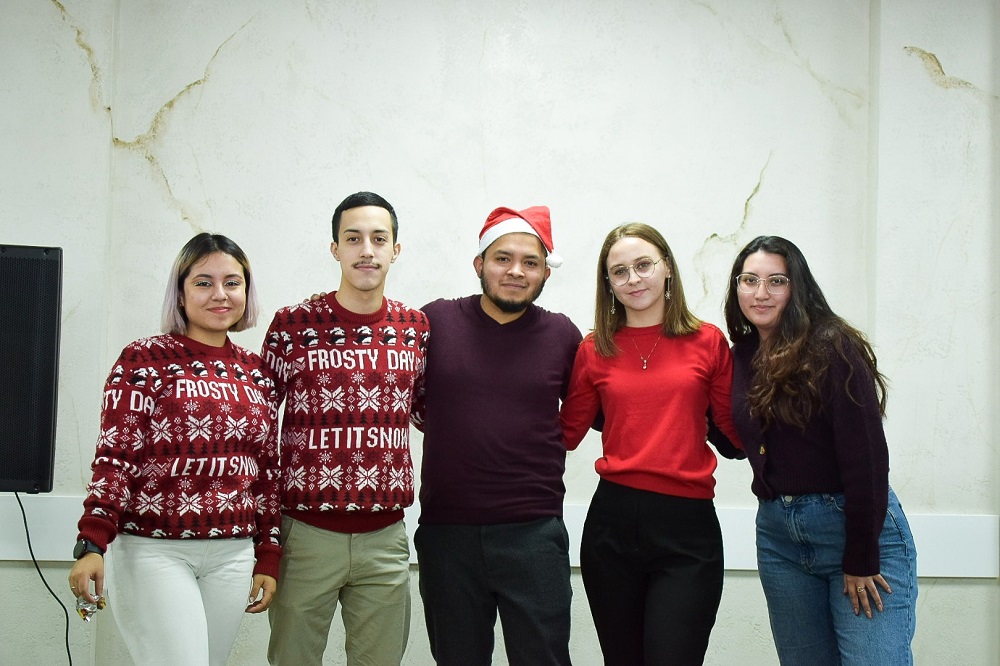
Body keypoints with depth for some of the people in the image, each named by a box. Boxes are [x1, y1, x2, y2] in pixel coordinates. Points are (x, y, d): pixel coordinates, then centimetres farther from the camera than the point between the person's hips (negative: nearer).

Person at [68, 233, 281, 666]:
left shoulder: (255, 371, 11)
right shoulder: (145, 360, -3)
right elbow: (115, 457, -7)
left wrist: (267, 559, 12)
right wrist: (92, 544, -18)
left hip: (233, 554, 5)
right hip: (155, 549, -5)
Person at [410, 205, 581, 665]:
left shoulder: (563, 335, 2)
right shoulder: (436, 321, 0)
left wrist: (554, 437, 4)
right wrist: (422, 417, 5)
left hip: (533, 534, 0)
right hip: (446, 530, 1)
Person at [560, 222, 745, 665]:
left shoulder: (707, 342, 3)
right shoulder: (595, 350, 6)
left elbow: (737, 433, 6)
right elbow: (567, 433, 9)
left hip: (688, 528, -2)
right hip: (613, 521, 2)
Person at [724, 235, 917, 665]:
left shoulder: (832, 348, -13)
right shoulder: (742, 357, 7)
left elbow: (865, 456, -16)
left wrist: (861, 560, -15)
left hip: (855, 525, -6)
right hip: (777, 533, 6)